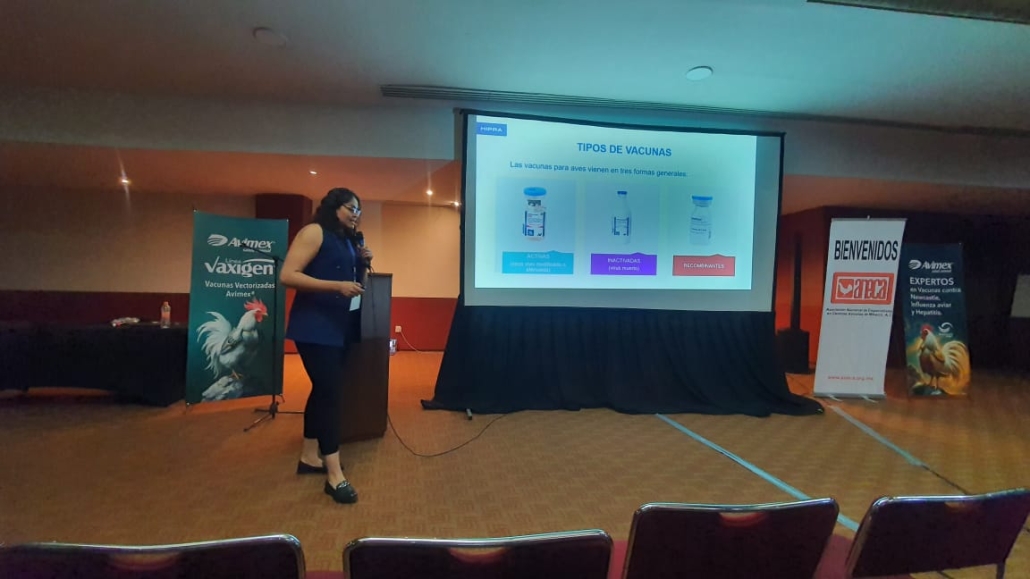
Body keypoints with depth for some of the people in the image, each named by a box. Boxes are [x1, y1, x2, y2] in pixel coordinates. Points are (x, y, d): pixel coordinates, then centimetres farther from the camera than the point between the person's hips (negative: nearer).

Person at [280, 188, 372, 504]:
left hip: (337, 327, 9)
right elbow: (287, 275, -18)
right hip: (314, 327, -9)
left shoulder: (349, 242, 13)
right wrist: (337, 286, -25)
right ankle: (335, 475, -6)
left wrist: (363, 265, -1)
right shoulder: (314, 232, -10)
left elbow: (353, 282, 19)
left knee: (324, 389, 15)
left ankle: (309, 457, 29)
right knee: (330, 391, -11)